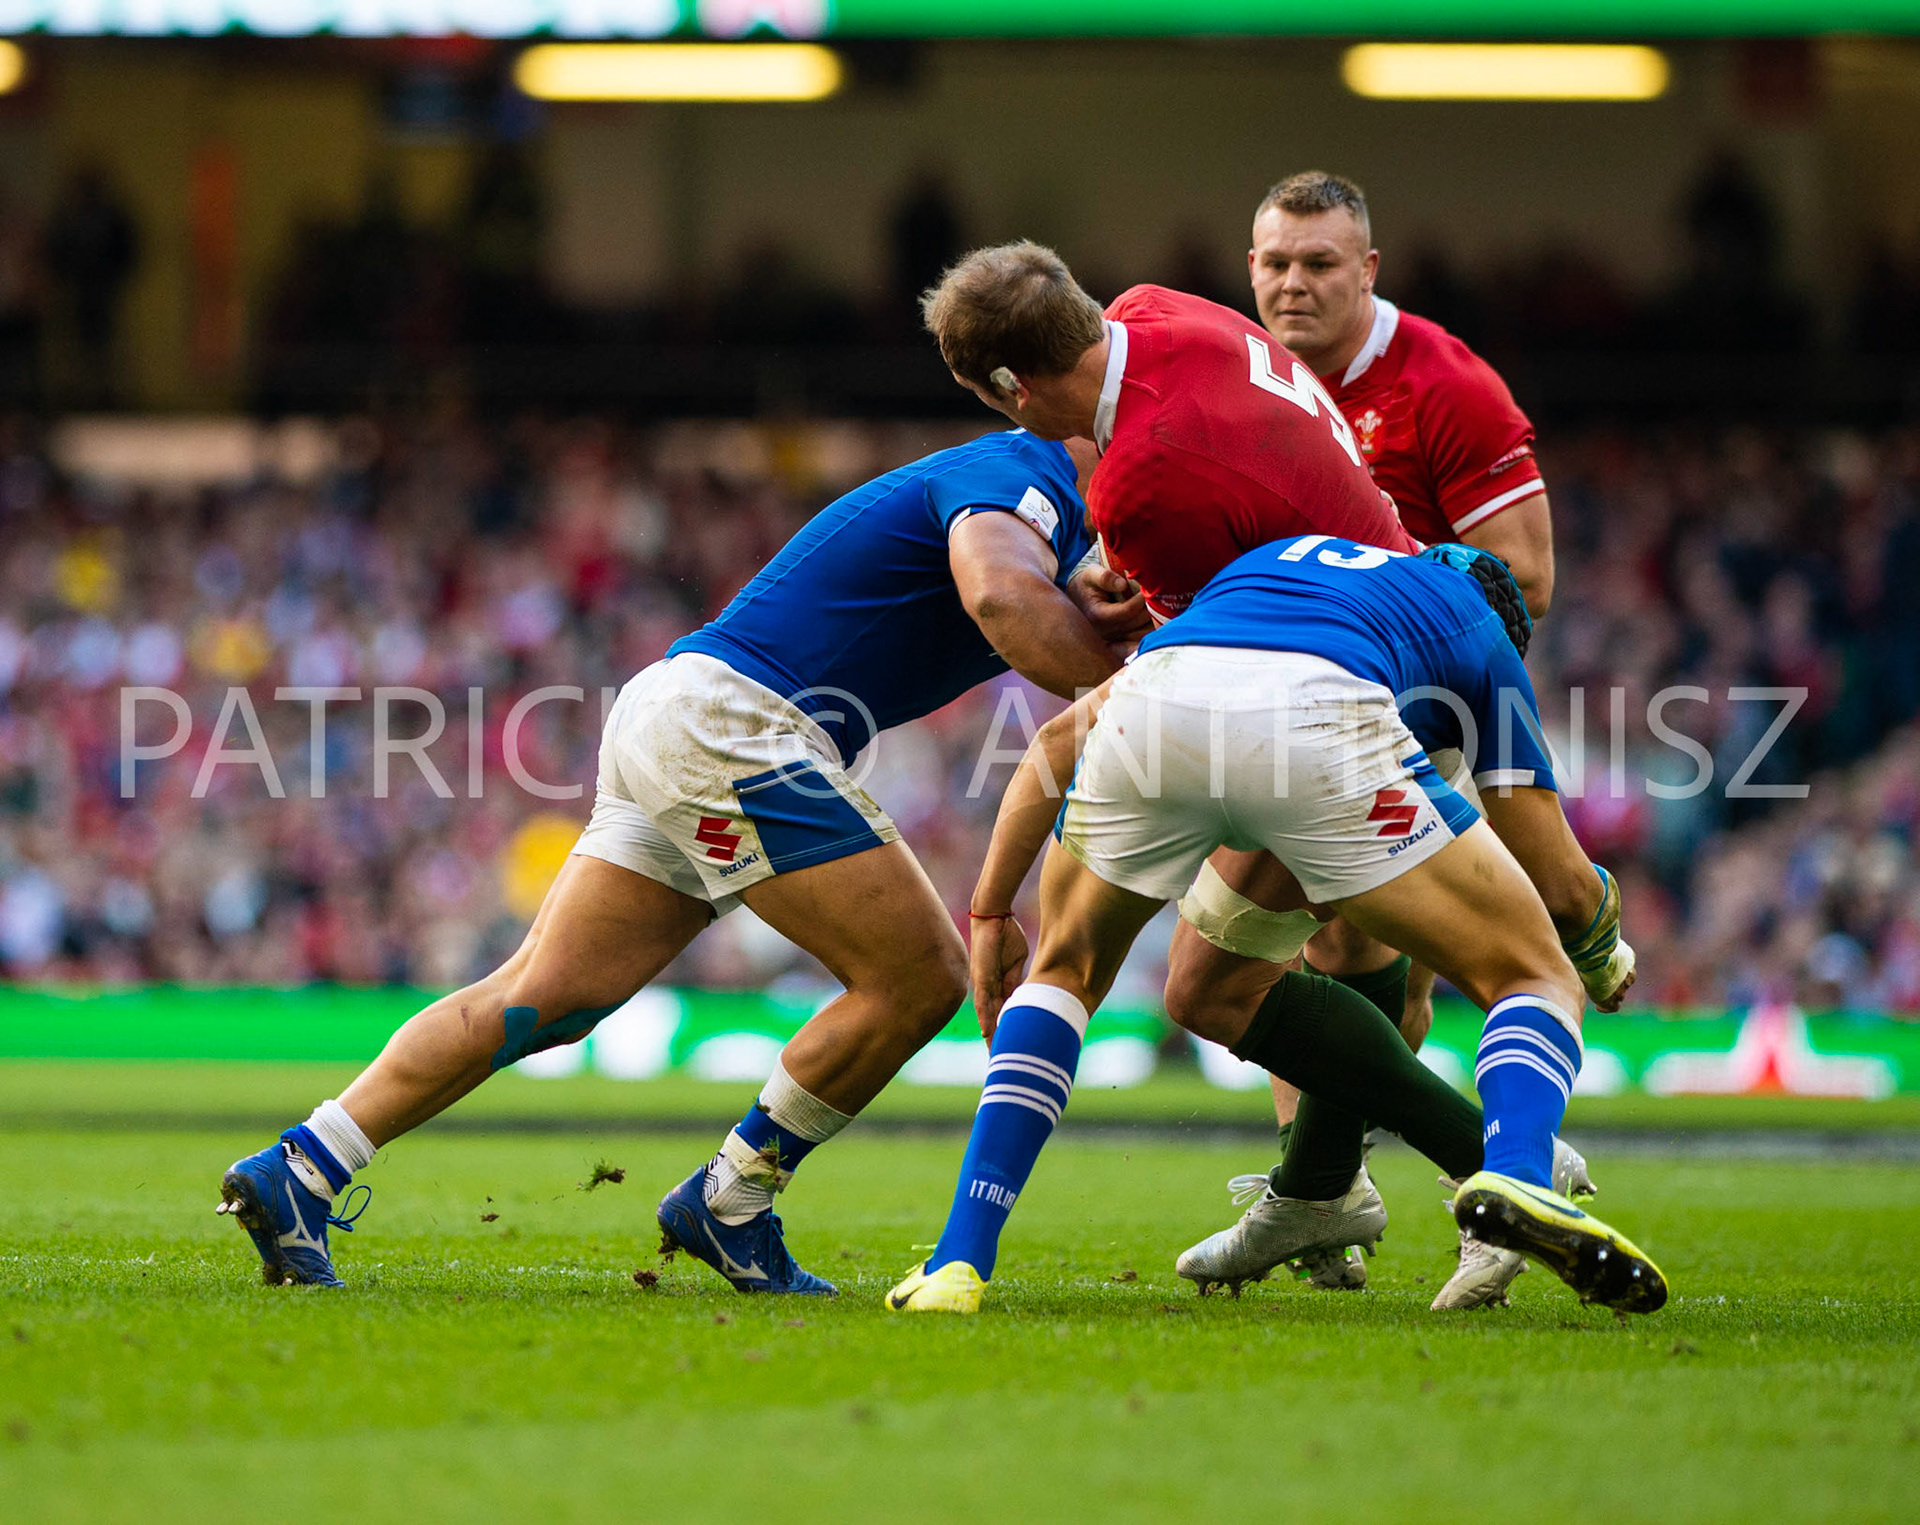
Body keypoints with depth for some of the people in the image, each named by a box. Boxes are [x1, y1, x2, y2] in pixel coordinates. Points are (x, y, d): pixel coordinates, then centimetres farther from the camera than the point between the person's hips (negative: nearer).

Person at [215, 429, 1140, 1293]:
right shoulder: (1023, 475, -11)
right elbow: (1004, 597, -31)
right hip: (731, 720, -10)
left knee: (540, 997, 5)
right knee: (917, 978, -7)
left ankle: (296, 1174, 1)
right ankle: (728, 1205, 2)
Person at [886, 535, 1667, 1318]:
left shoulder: (1271, 563, 44)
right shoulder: (1482, 630, 36)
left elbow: (1059, 737, 37)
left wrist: (992, 911, 41)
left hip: (1151, 704, 3)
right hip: (1317, 718, -3)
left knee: (1066, 972, 30)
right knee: (1537, 980, 13)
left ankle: (958, 1261, 15)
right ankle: (1517, 1177, -19)